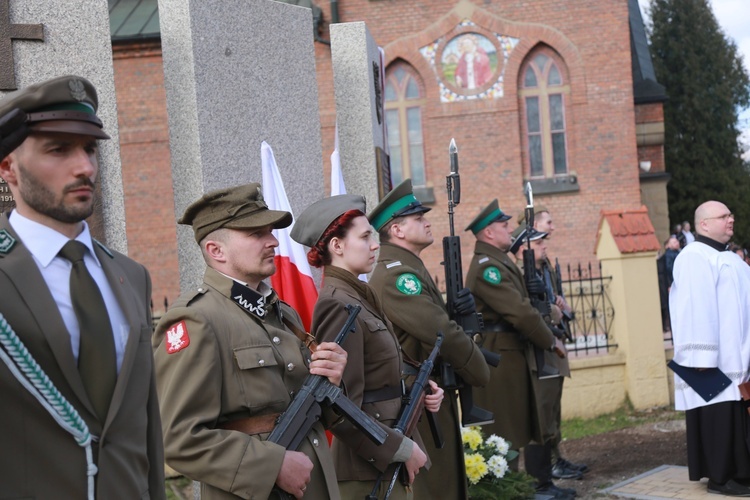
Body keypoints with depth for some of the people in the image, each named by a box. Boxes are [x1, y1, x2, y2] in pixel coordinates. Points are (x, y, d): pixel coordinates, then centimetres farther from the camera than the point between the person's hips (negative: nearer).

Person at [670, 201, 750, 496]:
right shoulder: (694, 258, -13)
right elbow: (696, 309, -20)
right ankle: (719, 477, 2)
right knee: (718, 416, -5)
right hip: (713, 358, -9)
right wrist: (702, 356, -26)